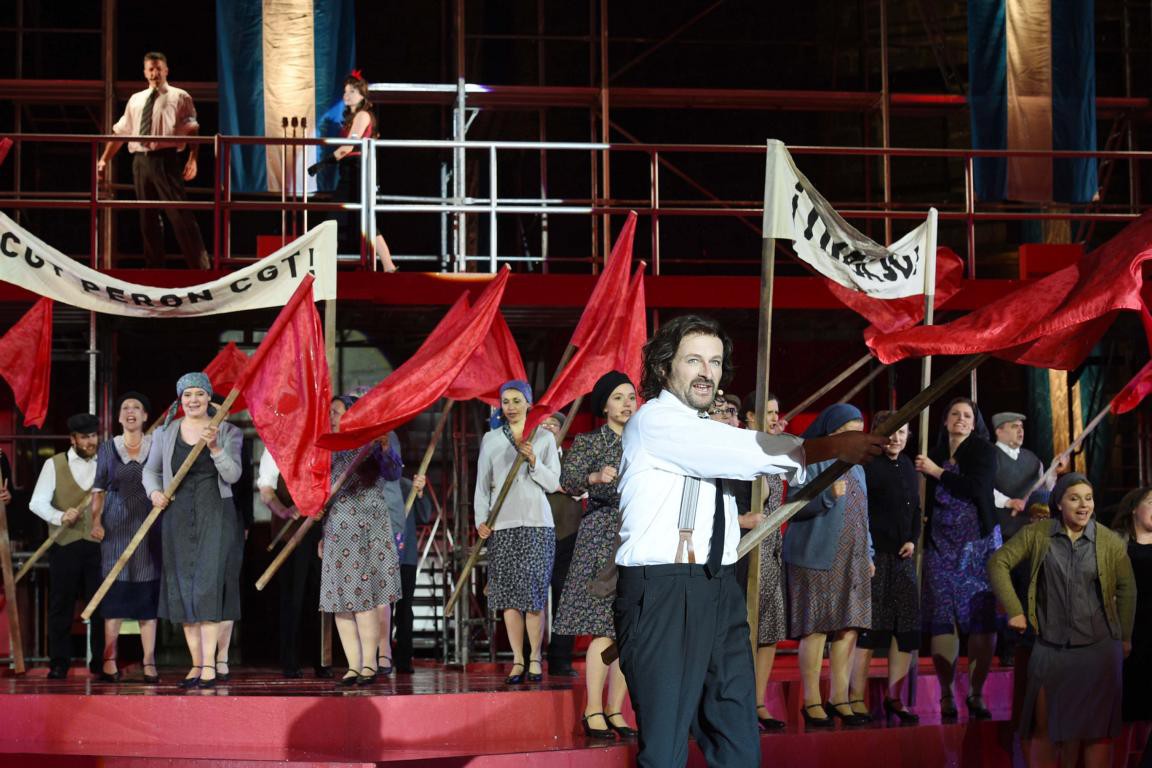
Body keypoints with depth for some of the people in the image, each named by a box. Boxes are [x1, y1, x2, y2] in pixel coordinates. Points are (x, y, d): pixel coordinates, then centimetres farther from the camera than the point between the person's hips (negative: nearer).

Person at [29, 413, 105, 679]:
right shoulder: (54, 465, 5)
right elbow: (37, 502, -3)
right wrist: (60, 517, -21)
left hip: (99, 544, 1)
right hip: (64, 545, -1)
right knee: (61, 607, 2)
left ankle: (101, 663, 9)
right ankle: (58, 665, 9)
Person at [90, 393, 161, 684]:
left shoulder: (157, 446, 7)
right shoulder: (107, 448, 9)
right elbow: (98, 489, 9)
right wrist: (96, 521, -2)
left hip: (149, 526, 0)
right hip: (116, 527, 0)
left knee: (148, 594, -1)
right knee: (115, 591, -3)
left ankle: (149, 661, -1)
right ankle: (109, 660, -1)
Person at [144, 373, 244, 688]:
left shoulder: (228, 432, 3)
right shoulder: (166, 433, 9)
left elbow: (233, 475, -6)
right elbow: (150, 470, 19)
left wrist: (214, 447, -19)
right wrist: (154, 492, -1)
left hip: (215, 515, -3)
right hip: (178, 517, 3)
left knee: (207, 583, -13)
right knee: (182, 588, 3)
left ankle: (209, 665, -16)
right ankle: (196, 664, 10)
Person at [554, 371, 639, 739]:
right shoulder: (588, 442, 1)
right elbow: (567, 479, -13)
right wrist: (595, 477, -30)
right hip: (602, 538, -5)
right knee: (605, 628, -12)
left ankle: (615, 711, 7)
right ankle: (593, 712, -7)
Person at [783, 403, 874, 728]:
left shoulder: (855, 469, 19)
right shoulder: (811, 462, -5)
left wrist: (868, 554, 18)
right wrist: (828, 495, -27)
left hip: (853, 561, 7)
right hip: (818, 559, -7)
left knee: (848, 628, 2)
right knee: (816, 628, -7)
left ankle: (839, 698, 9)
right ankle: (812, 703, -3)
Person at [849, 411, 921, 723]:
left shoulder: (907, 467, 15)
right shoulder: (868, 466, -8)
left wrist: (913, 540, 7)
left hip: (903, 557, 7)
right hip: (874, 556, -7)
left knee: (907, 628, 7)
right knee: (868, 627, -7)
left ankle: (893, 698, 15)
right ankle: (856, 698, -1)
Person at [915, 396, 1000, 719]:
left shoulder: (983, 451, 2)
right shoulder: (935, 454, 14)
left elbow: (976, 488, -14)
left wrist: (937, 472, -7)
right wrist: (922, 520, 7)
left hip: (978, 543, -3)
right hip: (941, 545, 3)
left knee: (983, 620, -6)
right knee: (942, 620, -4)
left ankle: (976, 695, 2)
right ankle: (947, 695, 4)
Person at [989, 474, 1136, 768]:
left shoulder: (1109, 542, -1)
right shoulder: (1037, 534, -1)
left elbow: (1126, 589, 7)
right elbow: (998, 563, -1)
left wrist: (1124, 637, 8)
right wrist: (1014, 610, -7)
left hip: (1098, 648, 0)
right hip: (1050, 648, 0)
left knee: (1096, 728, 6)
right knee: (1045, 728, 4)